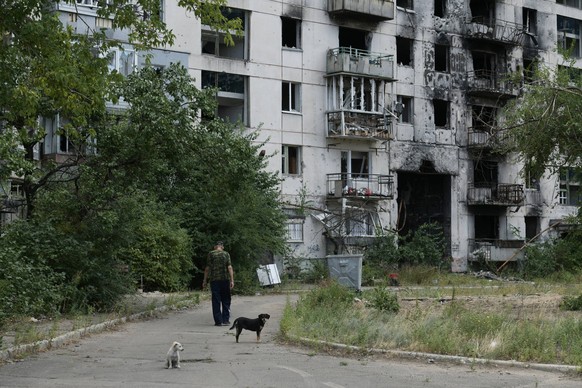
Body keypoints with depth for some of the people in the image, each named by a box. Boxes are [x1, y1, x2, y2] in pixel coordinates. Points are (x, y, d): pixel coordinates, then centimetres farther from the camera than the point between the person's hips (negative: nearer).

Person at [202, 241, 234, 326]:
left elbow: (207, 268, 0)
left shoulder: (211, 254, 2)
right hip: (225, 279, 1)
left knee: (216, 301, 2)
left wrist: (205, 280, 6)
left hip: (214, 279, -1)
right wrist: (232, 280, -5)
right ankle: (225, 320, 8)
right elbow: (229, 267, -4)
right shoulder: (226, 254, 4)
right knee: (226, 301, 10)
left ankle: (218, 321, 0)